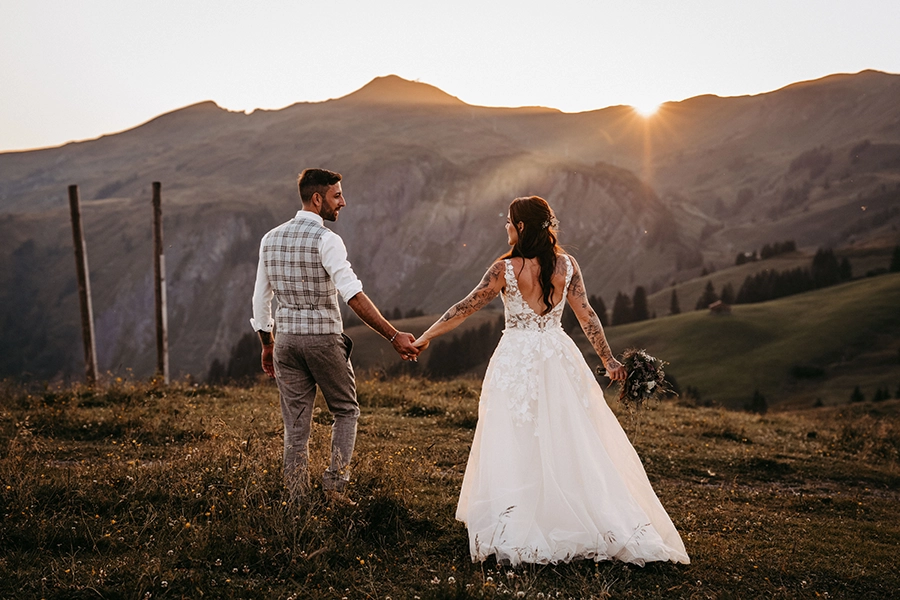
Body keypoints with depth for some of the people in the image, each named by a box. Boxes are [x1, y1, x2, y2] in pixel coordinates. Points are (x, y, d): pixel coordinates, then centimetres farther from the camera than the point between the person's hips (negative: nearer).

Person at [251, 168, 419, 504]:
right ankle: (335, 482, 2)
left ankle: (298, 500, 13)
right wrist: (393, 336, -24)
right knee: (346, 411, 14)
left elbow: (260, 300, 12)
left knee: (296, 423, 10)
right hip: (323, 339, -5)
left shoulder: (270, 239, 7)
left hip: (286, 339, 5)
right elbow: (354, 295, -23)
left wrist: (267, 346, 22)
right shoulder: (326, 240, -14)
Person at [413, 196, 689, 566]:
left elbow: (466, 308, -5)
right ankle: (618, 529, 15)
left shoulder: (506, 269, -9)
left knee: (514, 448, 3)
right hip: (558, 357, 3)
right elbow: (586, 315, 4)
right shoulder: (566, 265, 1)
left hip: (516, 361, -3)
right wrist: (607, 358, 13)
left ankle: (512, 538, 1)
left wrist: (425, 337, 4)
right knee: (574, 446, 11)